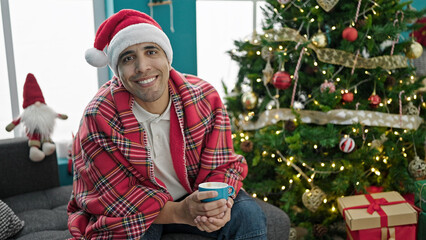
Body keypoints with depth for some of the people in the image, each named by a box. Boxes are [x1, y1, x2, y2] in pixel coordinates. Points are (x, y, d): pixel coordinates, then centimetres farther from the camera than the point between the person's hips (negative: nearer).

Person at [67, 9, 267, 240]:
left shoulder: (205, 97, -14)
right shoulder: (99, 119, -23)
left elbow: (222, 165, -7)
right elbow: (116, 198, -20)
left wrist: (219, 202, -30)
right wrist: (178, 212, -34)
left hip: (192, 196, 2)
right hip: (133, 213, -2)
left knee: (250, 215, -19)